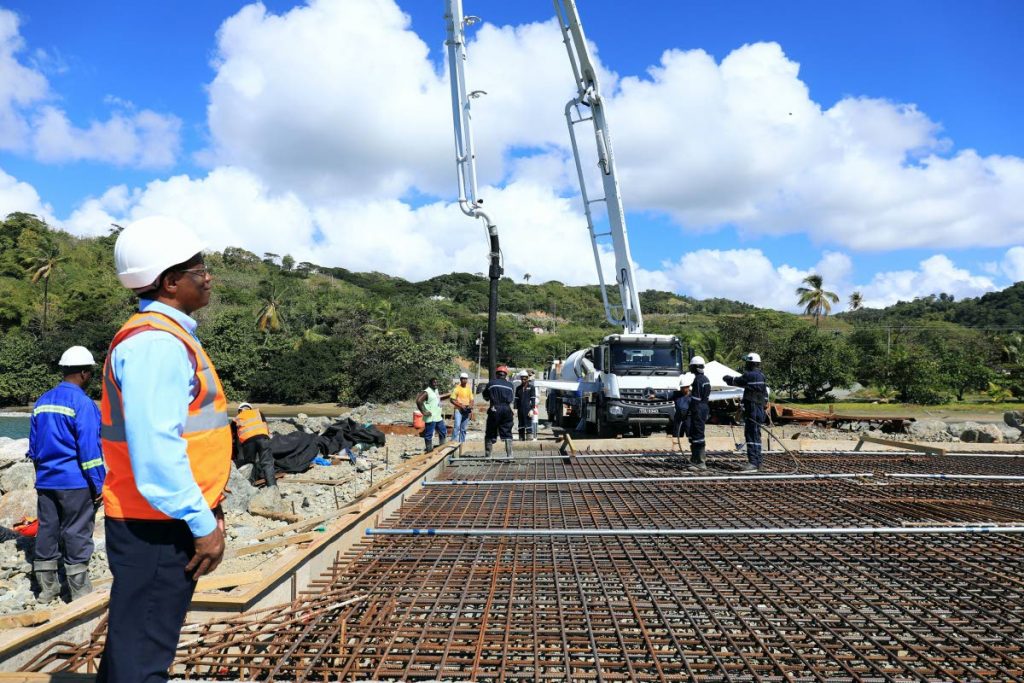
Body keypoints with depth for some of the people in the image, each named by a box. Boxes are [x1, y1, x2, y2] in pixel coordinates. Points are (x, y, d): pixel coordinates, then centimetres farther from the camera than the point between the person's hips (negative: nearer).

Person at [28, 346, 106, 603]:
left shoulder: (42, 402, 10)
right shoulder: (82, 403, -14)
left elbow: (34, 445, 16)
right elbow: (90, 447, -16)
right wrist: (99, 484, -10)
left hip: (45, 482, 7)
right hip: (75, 483, -7)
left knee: (47, 531, 13)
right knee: (76, 534, 1)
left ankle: (47, 589, 23)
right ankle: (79, 592, 9)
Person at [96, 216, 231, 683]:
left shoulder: (166, 335, 14)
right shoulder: (156, 341, -18)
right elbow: (155, 448, -25)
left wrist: (207, 506, 19)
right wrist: (203, 522, -19)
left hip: (157, 520, 10)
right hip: (157, 525, -10)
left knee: (134, 642, 20)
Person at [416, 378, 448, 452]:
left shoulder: (436, 390, 13)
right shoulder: (426, 392, -16)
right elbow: (418, 401, -26)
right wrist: (423, 412, -23)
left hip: (439, 418, 10)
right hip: (430, 419, -10)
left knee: (443, 432, 18)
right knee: (429, 435, -1)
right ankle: (429, 451, 6)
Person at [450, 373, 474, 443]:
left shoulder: (469, 389, 11)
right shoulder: (457, 388, -6)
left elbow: (471, 400, 15)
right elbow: (452, 400, -8)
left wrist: (471, 408, -2)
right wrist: (461, 405, -16)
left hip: (466, 411, 5)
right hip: (458, 410, -5)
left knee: (463, 428, 9)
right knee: (457, 426, -18)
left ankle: (462, 441, 17)